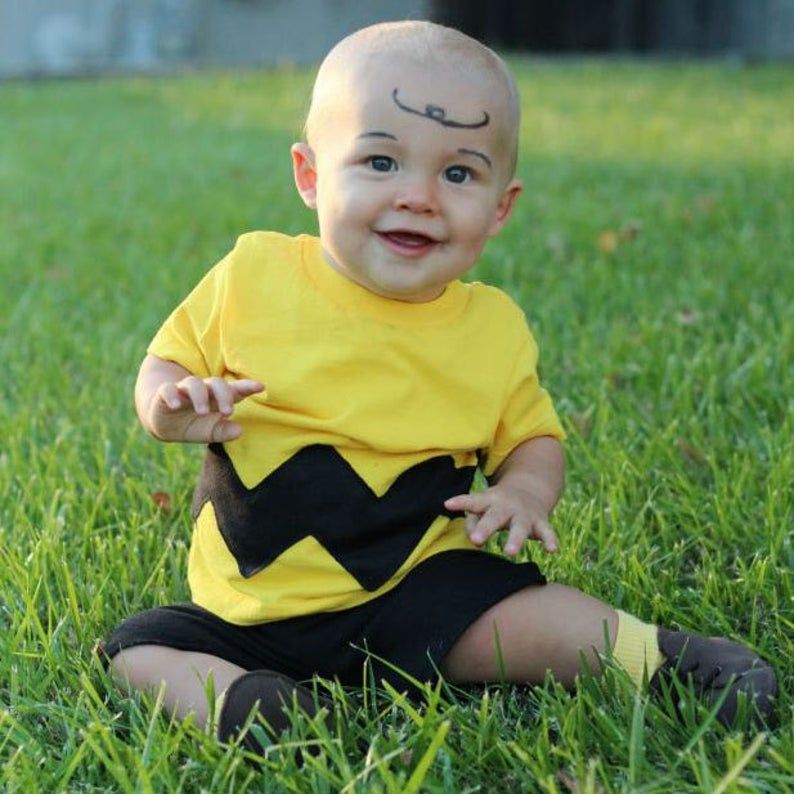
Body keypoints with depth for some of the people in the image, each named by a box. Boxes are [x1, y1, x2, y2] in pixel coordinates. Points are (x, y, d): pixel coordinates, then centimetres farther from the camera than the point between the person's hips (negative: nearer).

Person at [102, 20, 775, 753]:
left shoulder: (494, 329, -2)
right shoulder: (253, 278, -7)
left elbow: (533, 436, 11)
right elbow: (164, 367, 4)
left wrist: (527, 489, -13)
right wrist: (174, 409, -21)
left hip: (412, 594, -1)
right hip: (244, 606, 2)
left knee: (526, 616, -24)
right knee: (137, 652, -14)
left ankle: (658, 657, -9)